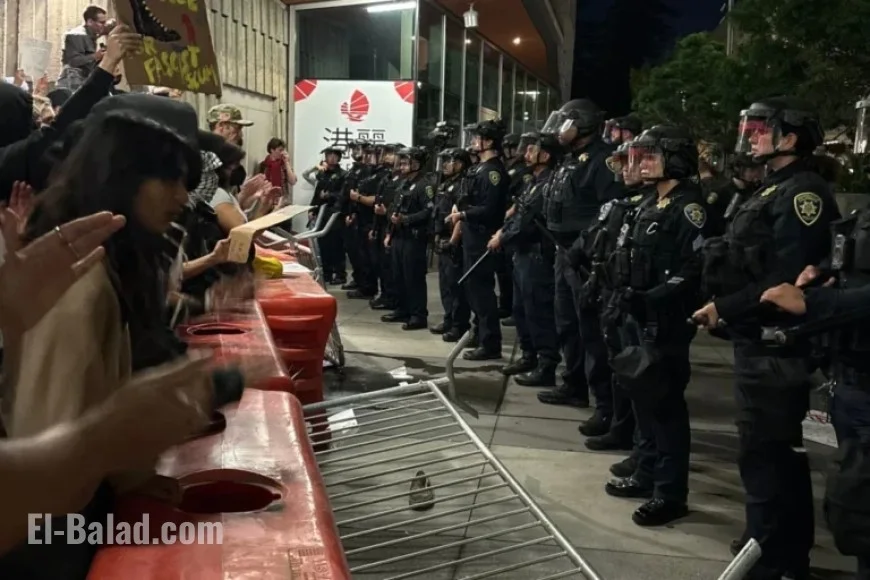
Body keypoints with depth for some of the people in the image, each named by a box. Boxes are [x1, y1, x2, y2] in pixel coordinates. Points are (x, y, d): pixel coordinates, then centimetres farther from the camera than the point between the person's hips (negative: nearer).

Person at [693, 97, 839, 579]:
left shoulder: (803, 191, -15)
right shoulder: (773, 189, 16)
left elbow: (785, 278, -23)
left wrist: (724, 308, -18)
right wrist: (723, 304, 3)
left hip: (776, 344, -10)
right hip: (758, 339, 10)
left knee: (763, 452, -4)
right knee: (780, 448, 19)